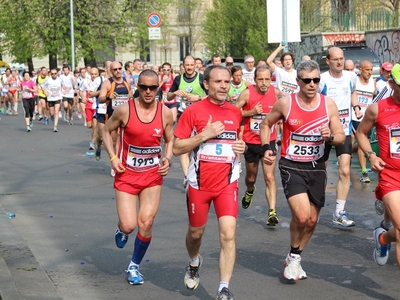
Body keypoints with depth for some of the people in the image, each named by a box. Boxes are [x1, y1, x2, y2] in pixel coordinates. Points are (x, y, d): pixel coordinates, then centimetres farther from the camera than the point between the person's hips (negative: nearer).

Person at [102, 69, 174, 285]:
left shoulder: (165, 113, -6)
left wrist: (167, 159, -10)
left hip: (153, 174, 2)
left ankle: (134, 266, 17)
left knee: (146, 224, -5)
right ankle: (121, 229, 32)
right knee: (129, 225, -8)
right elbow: (106, 131, 3)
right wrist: (113, 157, -9)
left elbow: (170, 140, 9)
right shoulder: (124, 110, -12)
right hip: (127, 174, -1)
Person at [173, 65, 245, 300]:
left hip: (227, 183, 2)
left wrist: (242, 147, -1)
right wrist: (204, 134, -20)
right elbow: (177, 148, -9)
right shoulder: (193, 111, -8)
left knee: (228, 234, -13)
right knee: (196, 231, 17)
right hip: (199, 183, -1)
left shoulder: (236, 112, 5)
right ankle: (194, 263, 50)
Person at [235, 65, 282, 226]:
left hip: (269, 142, 0)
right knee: (251, 177, 19)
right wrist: (251, 112, -21)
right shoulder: (247, 94, -12)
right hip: (250, 142, 0)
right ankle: (250, 191, 53)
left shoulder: (276, 93, -5)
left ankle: (272, 212, -16)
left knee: (269, 177, -13)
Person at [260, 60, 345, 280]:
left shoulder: (328, 104, -4)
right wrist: (266, 148, -7)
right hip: (291, 166, -4)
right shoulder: (285, 103, -10)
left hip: (316, 166, 4)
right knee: (301, 215, -20)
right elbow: (266, 124, 7)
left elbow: (341, 137, 2)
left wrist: (330, 137, -20)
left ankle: (293, 259, 33)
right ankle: (294, 257, 7)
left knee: (312, 220, 10)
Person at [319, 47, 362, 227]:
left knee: (345, 171, -10)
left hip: (344, 131, 3)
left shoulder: (351, 77, -1)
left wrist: (356, 106, 4)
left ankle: (339, 214, -4)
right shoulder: (322, 80, -15)